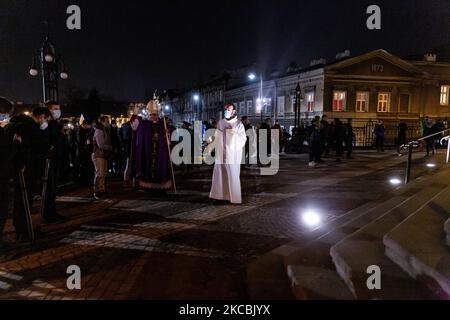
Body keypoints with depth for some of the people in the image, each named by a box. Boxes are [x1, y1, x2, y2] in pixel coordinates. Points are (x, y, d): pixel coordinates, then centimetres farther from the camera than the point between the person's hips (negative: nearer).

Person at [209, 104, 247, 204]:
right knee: (218, 175, 6)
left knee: (233, 176, -1)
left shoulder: (239, 124, -2)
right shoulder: (220, 123, 10)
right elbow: (216, 137, 16)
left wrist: (235, 134, -21)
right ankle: (219, 196, 16)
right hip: (220, 154, 4)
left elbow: (243, 139, -6)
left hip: (232, 155, -4)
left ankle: (235, 198, 8)